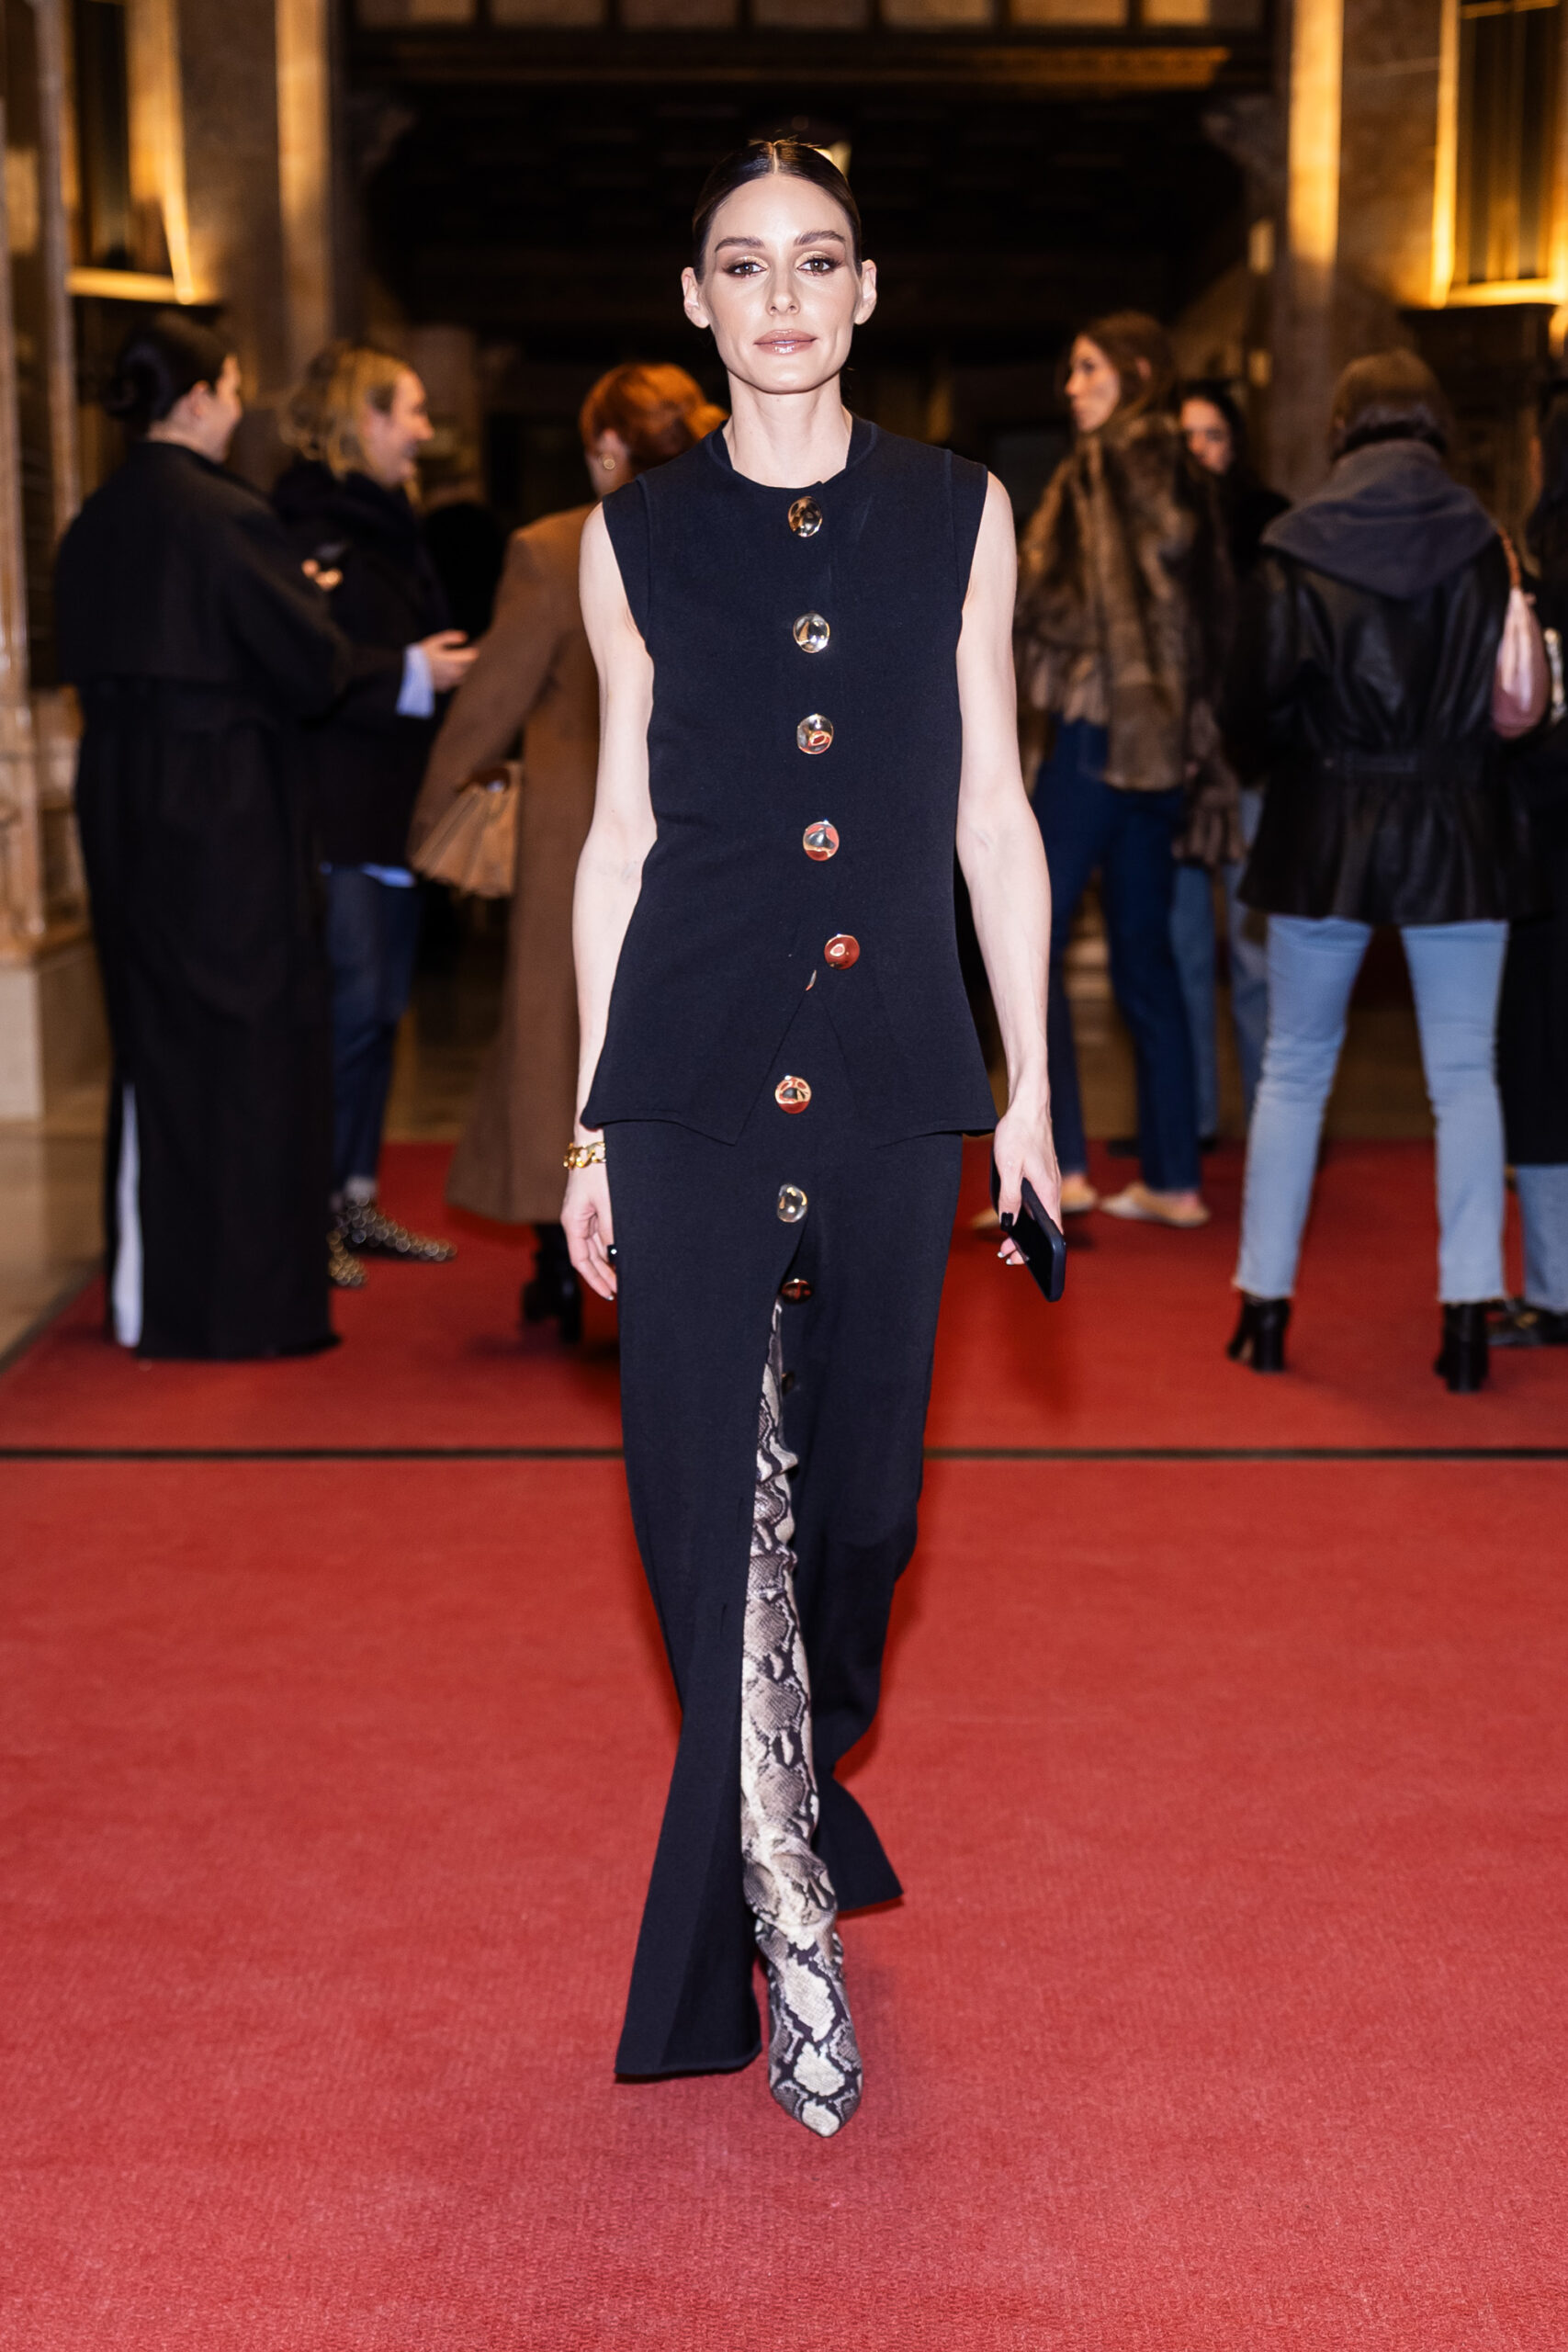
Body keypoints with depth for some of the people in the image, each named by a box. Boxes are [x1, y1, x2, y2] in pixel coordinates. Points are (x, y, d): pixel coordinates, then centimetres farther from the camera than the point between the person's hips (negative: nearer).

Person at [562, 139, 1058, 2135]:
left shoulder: (960, 515, 6)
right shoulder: (636, 537, 5)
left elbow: (992, 812, 7)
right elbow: (621, 828, 7)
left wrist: (1029, 1087, 4)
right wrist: (591, 1124, 6)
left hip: (896, 1069, 1)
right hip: (694, 1071, -1)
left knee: (859, 1482, 11)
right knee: (718, 1496, -3)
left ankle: (799, 1802, 37)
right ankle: (789, 1907, 10)